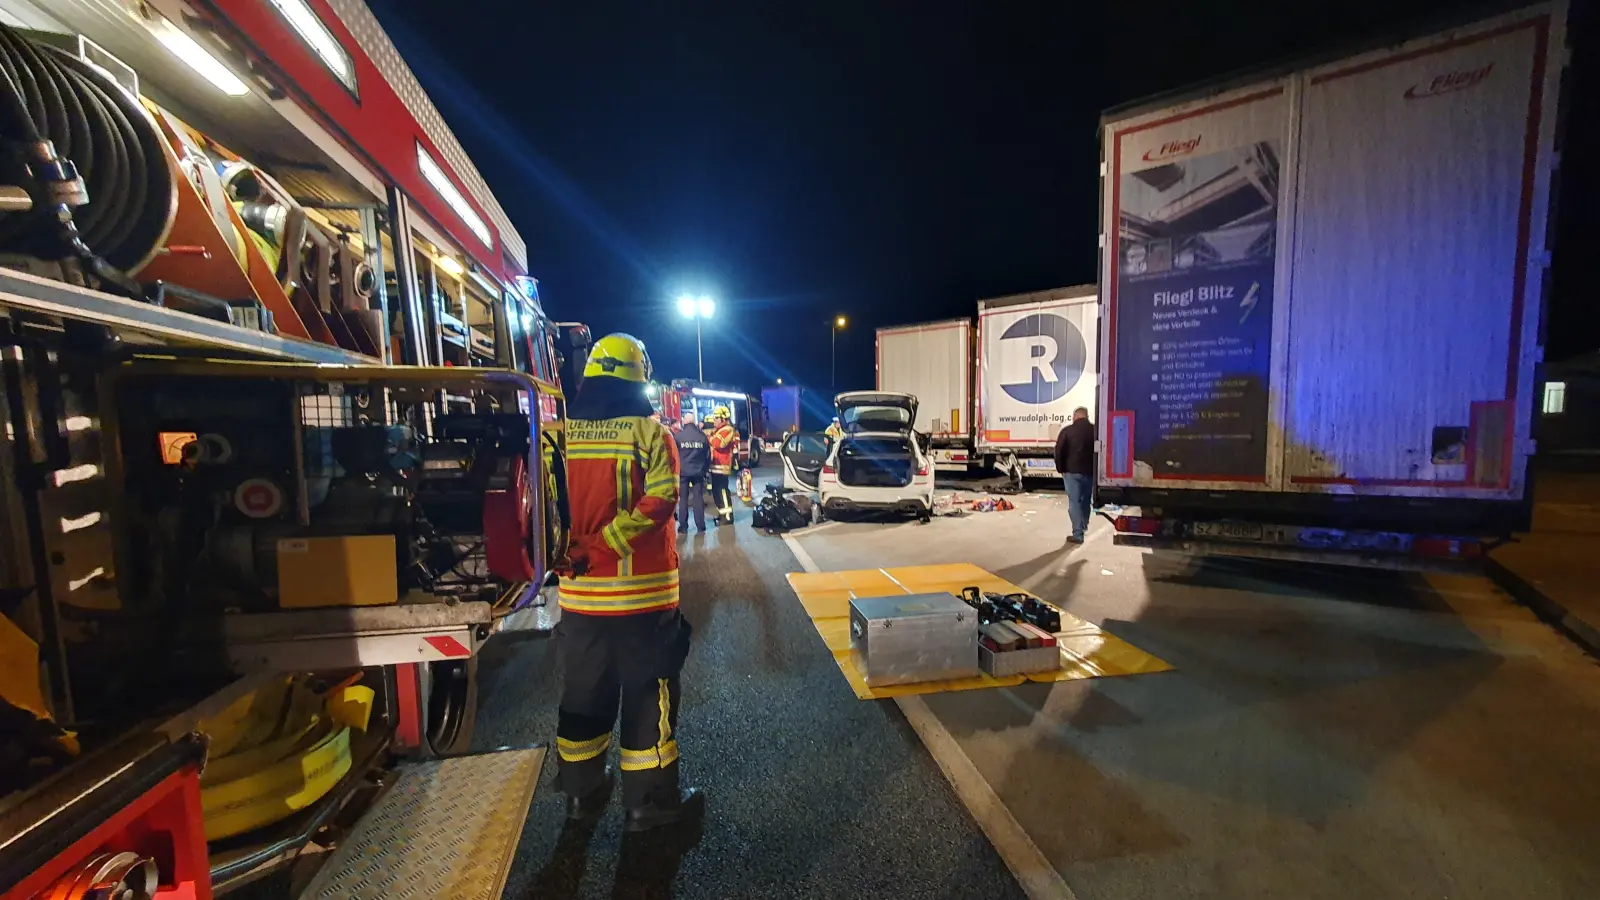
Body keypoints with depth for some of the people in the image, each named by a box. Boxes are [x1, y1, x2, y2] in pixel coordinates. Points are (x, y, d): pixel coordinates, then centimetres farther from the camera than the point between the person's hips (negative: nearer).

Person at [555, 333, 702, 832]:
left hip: (580, 594, 5)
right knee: (648, 696, 11)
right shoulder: (651, 433, -11)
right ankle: (649, 801, 25)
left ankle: (583, 792, 38)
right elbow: (656, 504, -21)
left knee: (584, 693, 21)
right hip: (642, 592, -4)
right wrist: (598, 547, -16)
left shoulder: (560, 433, 1)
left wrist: (571, 554, 3)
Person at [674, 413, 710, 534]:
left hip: (683, 472, -2)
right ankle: (701, 527, 9)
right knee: (698, 498, 7)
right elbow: (708, 454, 6)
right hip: (698, 471, 2)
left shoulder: (678, 436, -8)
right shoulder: (702, 436, 1)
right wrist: (705, 469, 15)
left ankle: (683, 527, 9)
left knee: (683, 499, 6)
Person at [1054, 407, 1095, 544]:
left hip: (1072, 471, -4)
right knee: (1085, 499, 21)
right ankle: (1084, 526, 38)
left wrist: (1060, 469, 5)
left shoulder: (1067, 431, -7)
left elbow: (1058, 451, -8)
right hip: (1090, 471, 4)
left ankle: (1078, 534, -4)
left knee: (1074, 502, -1)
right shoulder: (1095, 430, 2)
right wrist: (1096, 469, 11)